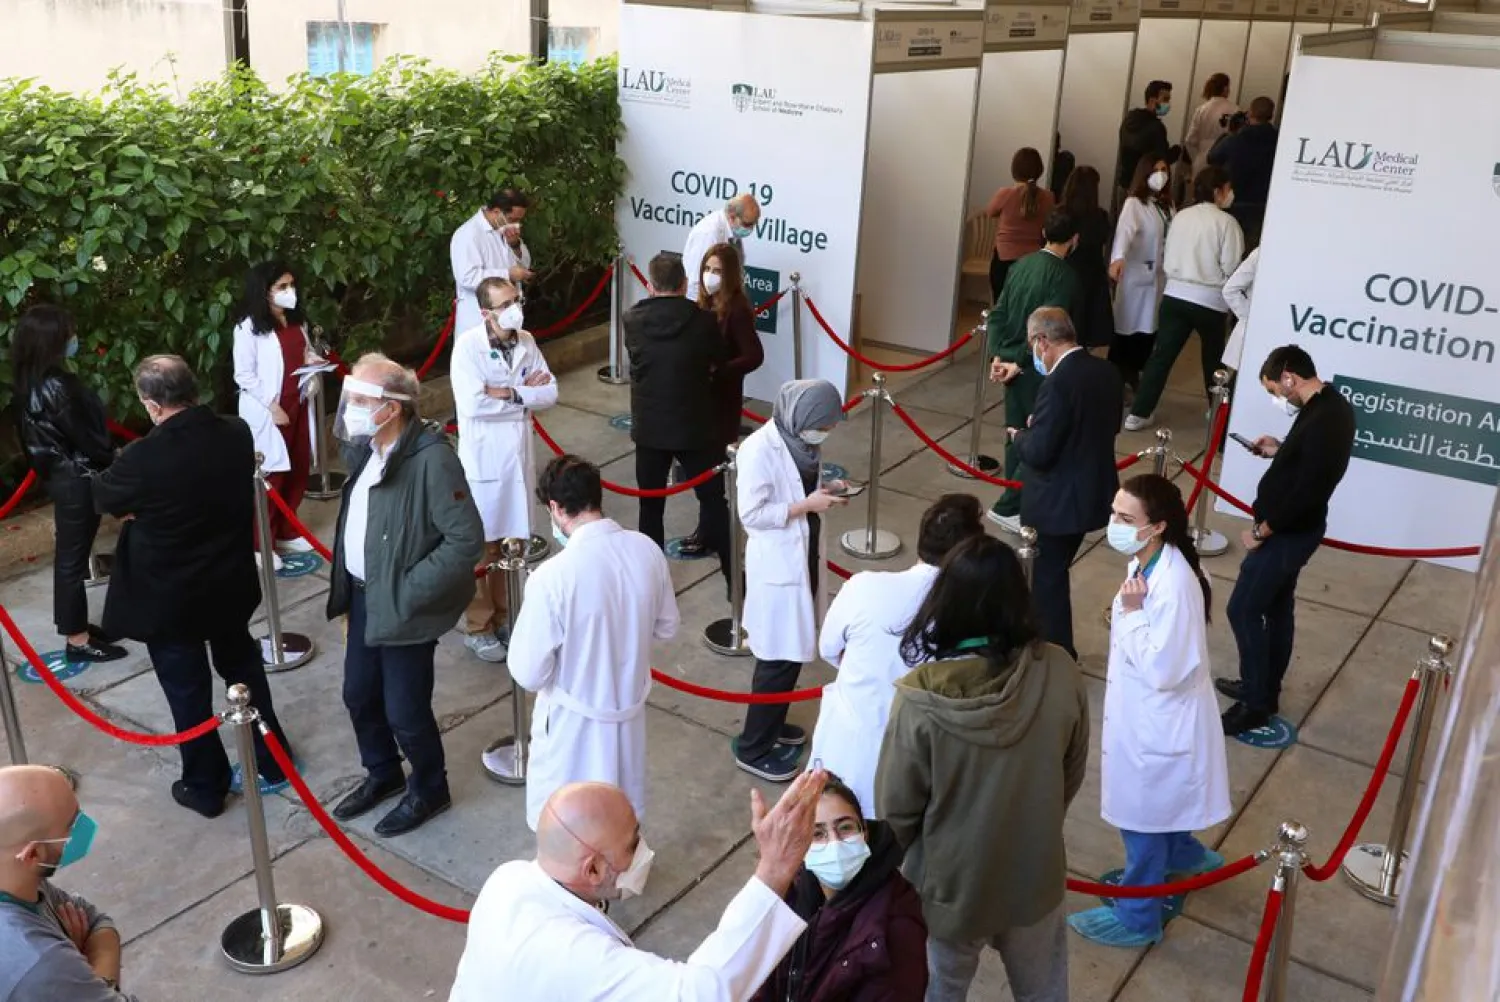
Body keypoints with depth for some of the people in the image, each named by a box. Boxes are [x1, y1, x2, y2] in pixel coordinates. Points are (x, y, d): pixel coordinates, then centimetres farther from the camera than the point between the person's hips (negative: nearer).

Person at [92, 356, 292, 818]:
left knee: (188, 693, 12)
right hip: (231, 585, 5)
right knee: (244, 669, 24)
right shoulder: (237, 434, -11)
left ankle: (206, 787, 28)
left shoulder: (143, 458, -27)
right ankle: (273, 759, 37)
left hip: (169, 598, -5)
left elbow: (103, 498, -6)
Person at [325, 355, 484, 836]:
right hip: (363, 597, 8)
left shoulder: (432, 458, -24)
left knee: (405, 712, 5)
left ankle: (429, 789, 32)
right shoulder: (364, 448, 0)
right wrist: (348, 595, 11)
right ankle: (382, 774, 45)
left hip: (401, 607, -8)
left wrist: (408, 592, -21)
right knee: (359, 696, 20)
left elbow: (467, 540, -24)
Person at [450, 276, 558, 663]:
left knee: (512, 544, 16)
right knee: (480, 548, 6)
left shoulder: (526, 342, 2)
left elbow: (550, 393, -3)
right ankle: (478, 628, 19)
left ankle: (503, 616, 32)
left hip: (518, 454, 6)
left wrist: (506, 392, -18)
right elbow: (472, 403, -25)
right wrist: (526, 392, -15)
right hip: (482, 458, -5)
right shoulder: (468, 345, -15)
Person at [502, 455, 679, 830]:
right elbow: (666, 627, 4)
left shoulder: (552, 576, -29)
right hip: (628, 705, 5)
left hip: (573, 721, -5)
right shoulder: (647, 550, -12)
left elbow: (528, 673, -20)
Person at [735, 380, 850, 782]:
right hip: (777, 566, -8)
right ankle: (752, 748, 14)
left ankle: (771, 724, 38)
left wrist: (824, 491, -3)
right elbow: (750, 514, -21)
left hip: (804, 557, 8)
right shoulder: (760, 449, -23)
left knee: (792, 651, 19)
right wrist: (807, 505, -22)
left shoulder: (803, 440, 2)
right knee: (779, 657, -1)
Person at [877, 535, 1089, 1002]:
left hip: (951, 884, -2)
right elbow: (1073, 772, -4)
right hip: (1035, 874, 3)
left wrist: (905, 855, 6)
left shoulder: (922, 700, -31)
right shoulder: (1059, 673, -21)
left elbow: (896, 806, -17)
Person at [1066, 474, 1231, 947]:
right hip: (1144, 711, 9)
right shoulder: (1146, 563, -5)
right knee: (1157, 806, 31)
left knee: (1141, 815, 11)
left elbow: (1161, 669, -30)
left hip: (1159, 720, -9)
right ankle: (1184, 855, 58)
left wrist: (1130, 613, -27)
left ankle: (1137, 916, 32)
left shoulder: (1173, 585, -33)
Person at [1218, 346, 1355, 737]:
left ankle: (1255, 704, 9)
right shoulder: (1331, 405, 4)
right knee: (1277, 608, 20)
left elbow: (1306, 491, -28)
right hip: (1295, 529, 10)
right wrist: (1278, 451, 8)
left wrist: (1261, 530, -19)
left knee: (1243, 610, -1)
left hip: (1287, 533, -10)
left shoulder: (1322, 420, -28)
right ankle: (1265, 690, 34)